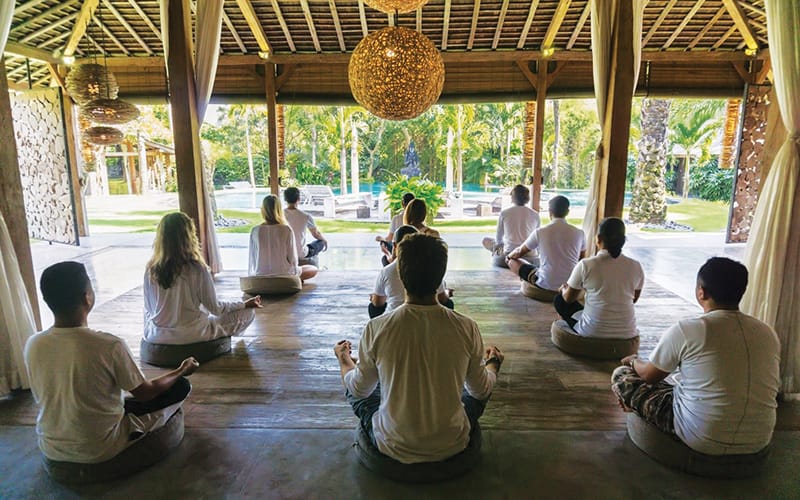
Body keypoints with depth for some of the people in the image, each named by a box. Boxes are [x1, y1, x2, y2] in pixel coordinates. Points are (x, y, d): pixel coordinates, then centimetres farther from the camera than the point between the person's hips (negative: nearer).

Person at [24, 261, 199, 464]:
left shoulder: (33, 345, -13)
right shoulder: (110, 346, -28)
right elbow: (145, 393, -11)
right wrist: (181, 371, 6)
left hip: (51, 448, 6)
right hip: (101, 450, -6)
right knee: (181, 386, 6)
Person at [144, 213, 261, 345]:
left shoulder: (150, 269, -7)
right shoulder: (197, 269, -20)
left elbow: (148, 308, 3)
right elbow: (214, 308, -10)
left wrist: (149, 332, 24)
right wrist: (244, 304, 5)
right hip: (191, 335, -5)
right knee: (248, 313, 3)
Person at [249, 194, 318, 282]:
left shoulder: (255, 231, -7)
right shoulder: (286, 230, -14)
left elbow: (252, 258, -1)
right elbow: (292, 258, -10)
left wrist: (251, 274, 17)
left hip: (260, 276, 3)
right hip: (284, 274, -3)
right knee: (313, 269, 22)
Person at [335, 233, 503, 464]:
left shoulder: (376, 329, -21)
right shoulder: (467, 328, -18)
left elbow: (360, 390, -3)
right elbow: (481, 390, -1)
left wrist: (343, 358, 18)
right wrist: (493, 363, 21)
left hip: (394, 448, -1)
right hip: (452, 445, 1)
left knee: (353, 387, 24)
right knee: (479, 385, 27)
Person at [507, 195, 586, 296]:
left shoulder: (540, 232, -10)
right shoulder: (579, 233, -5)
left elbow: (519, 252, 6)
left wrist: (509, 256, 29)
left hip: (546, 285, -3)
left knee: (512, 261, 12)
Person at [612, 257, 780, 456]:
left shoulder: (686, 329, -17)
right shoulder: (768, 333, -1)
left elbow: (649, 375, -3)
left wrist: (634, 361, 21)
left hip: (702, 440, -6)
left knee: (621, 375, 8)